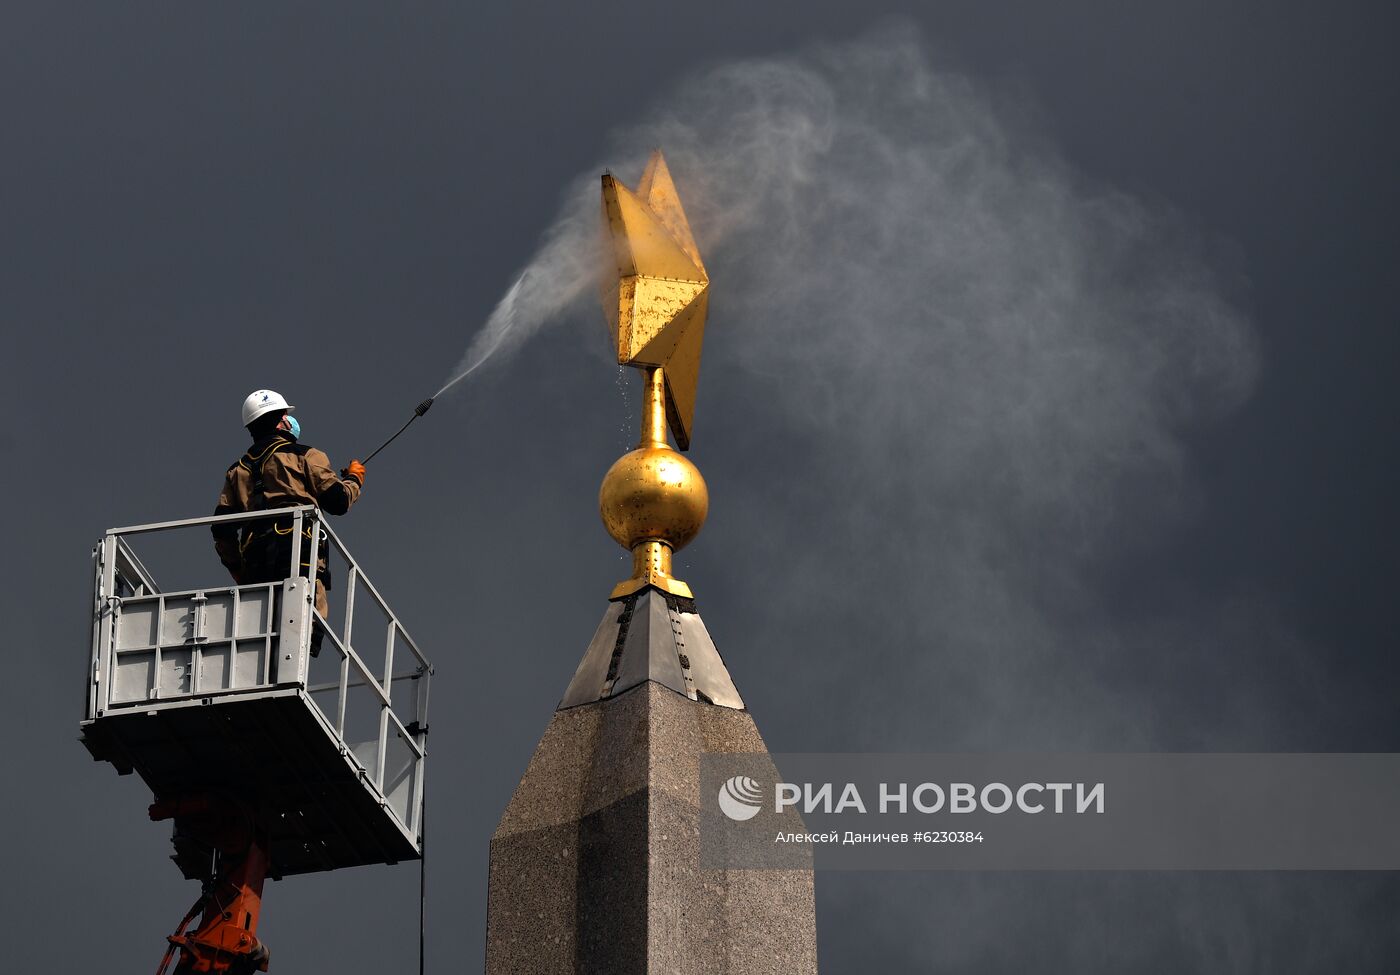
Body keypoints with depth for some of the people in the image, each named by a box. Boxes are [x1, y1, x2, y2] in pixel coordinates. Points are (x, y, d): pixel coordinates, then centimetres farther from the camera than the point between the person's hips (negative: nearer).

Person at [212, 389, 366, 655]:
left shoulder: (238, 470, 23)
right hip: (298, 549, -6)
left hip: (255, 559, 6)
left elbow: (222, 528, 17)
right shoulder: (305, 456, 7)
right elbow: (337, 501, 3)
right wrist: (354, 479, 24)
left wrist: (238, 570, 25)